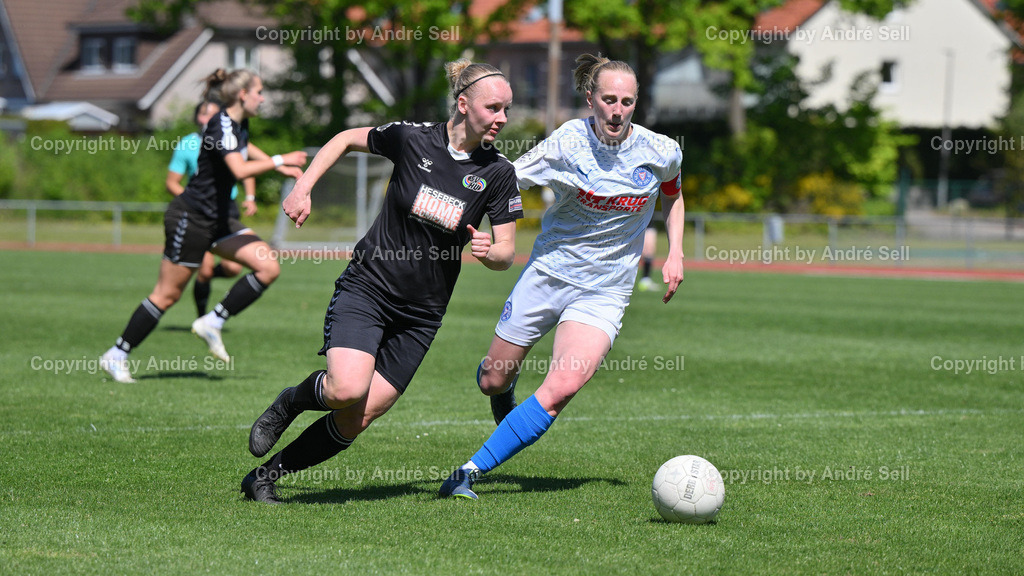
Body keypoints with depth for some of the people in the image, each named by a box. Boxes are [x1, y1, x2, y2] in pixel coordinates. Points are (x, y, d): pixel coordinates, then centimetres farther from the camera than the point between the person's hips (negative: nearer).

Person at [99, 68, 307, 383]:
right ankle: (117, 355, 9)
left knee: (268, 268, -4)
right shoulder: (221, 125, -20)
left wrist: (276, 165, 30)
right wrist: (279, 161, -27)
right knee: (167, 294, -3)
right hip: (190, 218, -9)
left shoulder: (239, 124, 8)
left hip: (217, 220, 9)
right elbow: (240, 169, -36)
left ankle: (213, 322, 3)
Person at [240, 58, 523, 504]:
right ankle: (290, 403, 9)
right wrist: (302, 188, -1)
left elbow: (506, 253, 0)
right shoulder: (413, 139, -8)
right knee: (347, 390, -26)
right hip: (366, 288, -2)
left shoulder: (499, 174, -4)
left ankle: (266, 476, 12)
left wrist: (489, 251, -23)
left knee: (358, 418, -6)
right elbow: (348, 139, 9)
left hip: (419, 315, 2)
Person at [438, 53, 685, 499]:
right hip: (547, 274, 0)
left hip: (603, 294, 0)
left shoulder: (662, 153, -8)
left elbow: (672, 195, 15)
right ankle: (507, 386, 50)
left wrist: (675, 254, 4)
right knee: (492, 381, 10)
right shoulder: (568, 142, -14)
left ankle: (473, 469, -18)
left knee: (563, 387, -23)